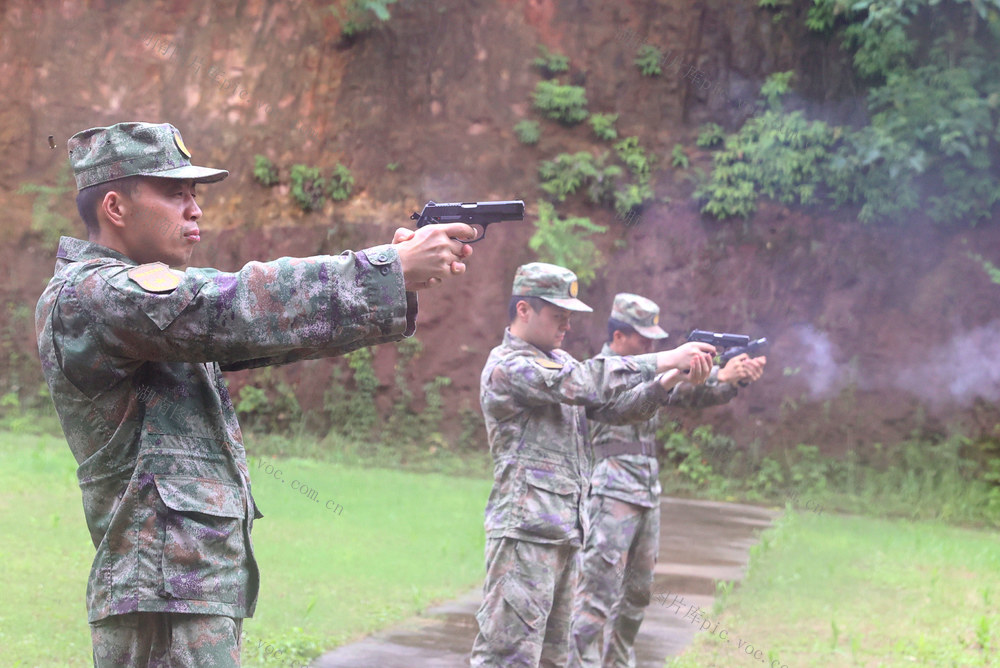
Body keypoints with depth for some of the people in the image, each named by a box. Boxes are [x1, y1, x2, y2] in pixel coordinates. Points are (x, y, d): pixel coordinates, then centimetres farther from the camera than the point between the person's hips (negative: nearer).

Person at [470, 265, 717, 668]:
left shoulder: (558, 361, 18)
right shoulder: (506, 367, -11)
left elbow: (615, 407, 11)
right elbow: (585, 382, -22)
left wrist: (671, 379, -7)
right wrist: (667, 360, -22)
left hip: (565, 533, 9)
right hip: (525, 532, -9)